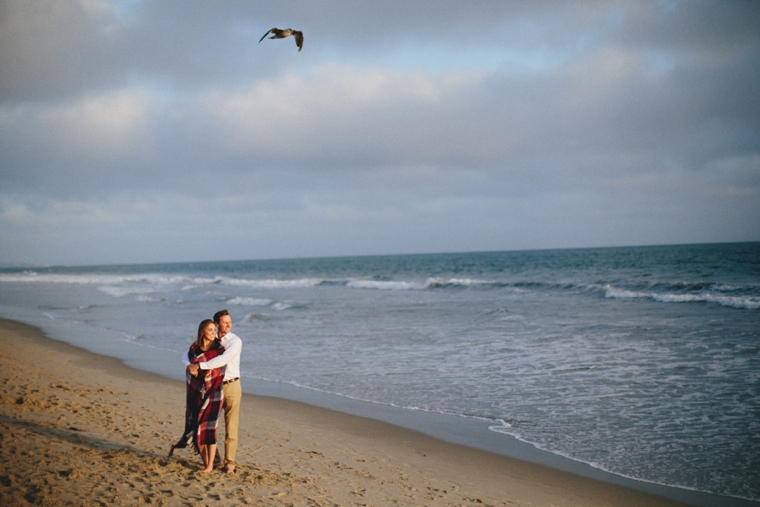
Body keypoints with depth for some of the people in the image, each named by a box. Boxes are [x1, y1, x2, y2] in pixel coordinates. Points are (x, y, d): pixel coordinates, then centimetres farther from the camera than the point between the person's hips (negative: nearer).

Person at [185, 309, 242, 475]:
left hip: (231, 386, -4)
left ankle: (229, 463, 3)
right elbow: (188, 354, 6)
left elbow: (222, 360, -23)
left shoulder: (235, 341, -8)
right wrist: (190, 365, -18)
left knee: (231, 427, -4)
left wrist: (199, 366, -27)